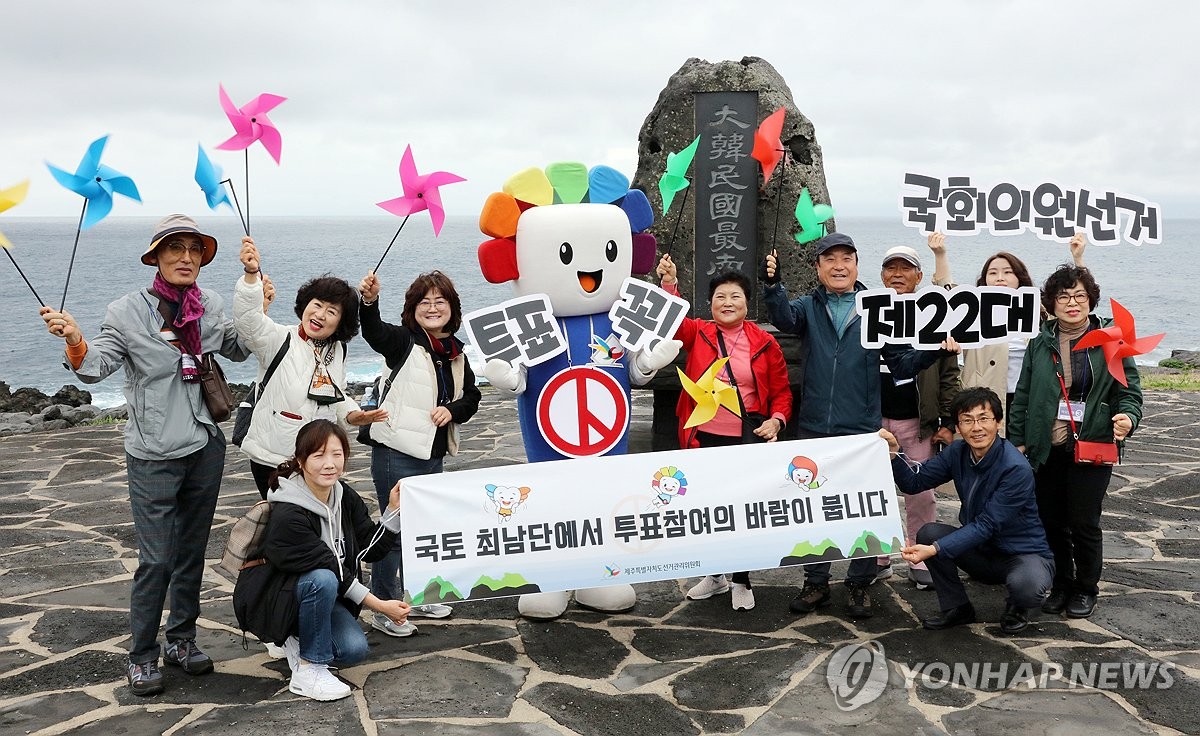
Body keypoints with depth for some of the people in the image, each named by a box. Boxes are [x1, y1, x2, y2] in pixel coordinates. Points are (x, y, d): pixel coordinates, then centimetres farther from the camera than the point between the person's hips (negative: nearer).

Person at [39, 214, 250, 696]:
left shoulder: (211, 307, 3)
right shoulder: (128, 312, -9)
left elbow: (239, 350, 17)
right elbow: (96, 368, -12)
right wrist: (75, 342, -32)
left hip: (206, 447, 5)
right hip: (154, 455, -4)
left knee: (192, 550, 15)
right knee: (156, 559, -3)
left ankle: (182, 640, 30)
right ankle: (142, 656, 14)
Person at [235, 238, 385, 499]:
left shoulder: (338, 351, 9)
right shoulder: (279, 340, -9)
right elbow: (247, 320, -30)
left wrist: (351, 414, 3)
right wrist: (251, 274, -44)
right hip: (272, 460, -5)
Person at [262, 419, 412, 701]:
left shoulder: (346, 498, -6)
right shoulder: (289, 515, -28)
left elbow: (371, 549, -2)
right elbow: (330, 569, -26)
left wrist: (394, 510, -14)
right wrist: (379, 606, -25)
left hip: (328, 596, 6)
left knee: (354, 649, -19)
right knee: (322, 579, -36)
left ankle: (297, 640, 12)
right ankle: (308, 670, -18)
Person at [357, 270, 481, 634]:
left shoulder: (457, 353, 9)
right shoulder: (404, 342, -9)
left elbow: (471, 397, 15)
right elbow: (374, 333, -30)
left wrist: (452, 410, -6)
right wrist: (370, 302, -49)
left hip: (433, 455, 7)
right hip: (397, 453, -7)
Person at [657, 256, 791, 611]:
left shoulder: (764, 342, 2)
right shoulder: (697, 333, 4)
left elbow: (781, 391, 6)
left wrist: (776, 420, -11)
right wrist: (668, 284, -29)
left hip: (749, 439, -1)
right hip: (703, 438, 1)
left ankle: (742, 581, 22)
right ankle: (715, 574, 30)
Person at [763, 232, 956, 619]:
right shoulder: (809, 306, 5)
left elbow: (902, 363, 3)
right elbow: (784, 317, -17)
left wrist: (935, 349, -15)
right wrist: (772, 284, -35)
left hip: (862, 428, -1)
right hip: (814, 427, 1)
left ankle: (860, 583, 22)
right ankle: (816, 582, 24)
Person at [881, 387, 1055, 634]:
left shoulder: (1016, 469, -26)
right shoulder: (958, 452, -5)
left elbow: (986, 526, -29)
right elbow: (914, 482, -4)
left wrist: (935, 550, -39)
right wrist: (893, 451, -22)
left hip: (1024, 554, -5)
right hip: (982, 551, 5)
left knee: (1027, 586, -37)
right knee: (928, 533, -18)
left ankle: (1017, 608, 4)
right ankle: (957, 608, 3)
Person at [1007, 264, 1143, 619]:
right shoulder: (1040, 343, 7)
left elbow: (1129, 391, 1)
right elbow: (1022, 395, 10)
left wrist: (1127, 418, -20)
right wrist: (1018, 440, 7)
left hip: (1091, 448, -3)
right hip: (1046, 450, 3)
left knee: (1084, 523, 3)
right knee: (1051, 521, 10)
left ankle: (1086, 589, 23)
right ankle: (1061, 585, 28)